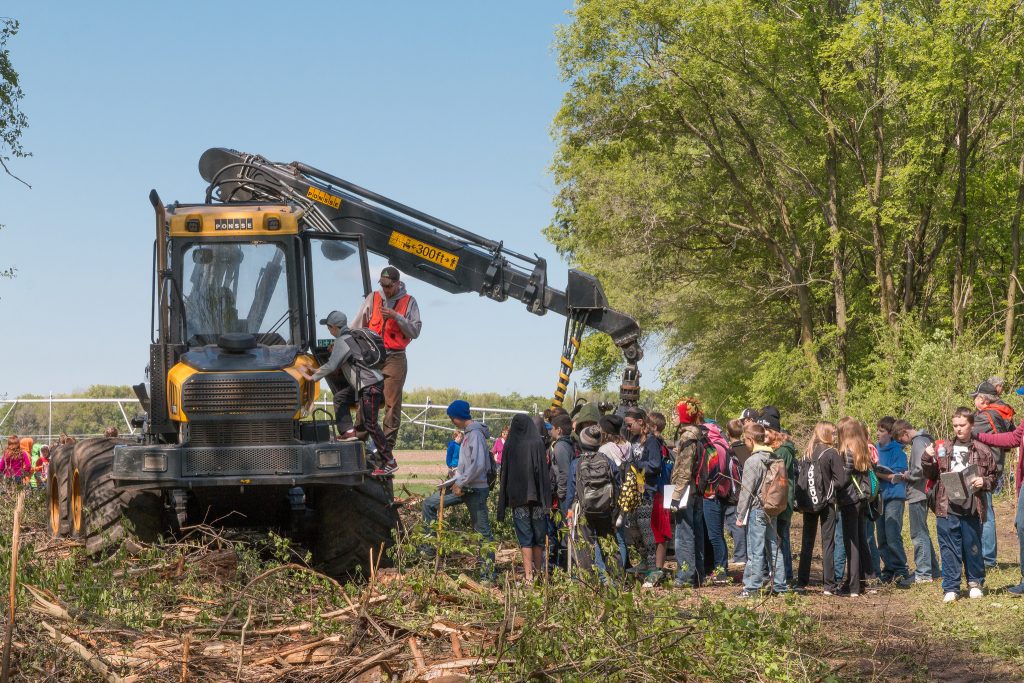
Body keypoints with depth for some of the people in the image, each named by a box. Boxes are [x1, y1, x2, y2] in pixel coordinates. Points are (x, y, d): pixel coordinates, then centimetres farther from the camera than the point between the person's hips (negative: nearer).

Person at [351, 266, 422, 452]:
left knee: (392, 404, -3)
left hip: (395, 358, -1)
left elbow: (415, 331, -1)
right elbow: (357, 327, 10)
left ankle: (387, 448, -1)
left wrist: (396, 317, -12)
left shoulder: (409, 302, 7)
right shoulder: (372, 299, 11)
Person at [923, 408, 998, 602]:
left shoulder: (983, 451, 4)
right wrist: (927, 459, -4)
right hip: (947, 508, 1)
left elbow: (993, 477, 11)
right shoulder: (944, 449, 9)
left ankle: (975, 583, 25)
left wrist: (984, 482, -9)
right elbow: (932, 475, 13)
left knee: (972, 547, 8)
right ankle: (951, 588, 9)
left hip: (972, 509, -1)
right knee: (949, 549, 3)